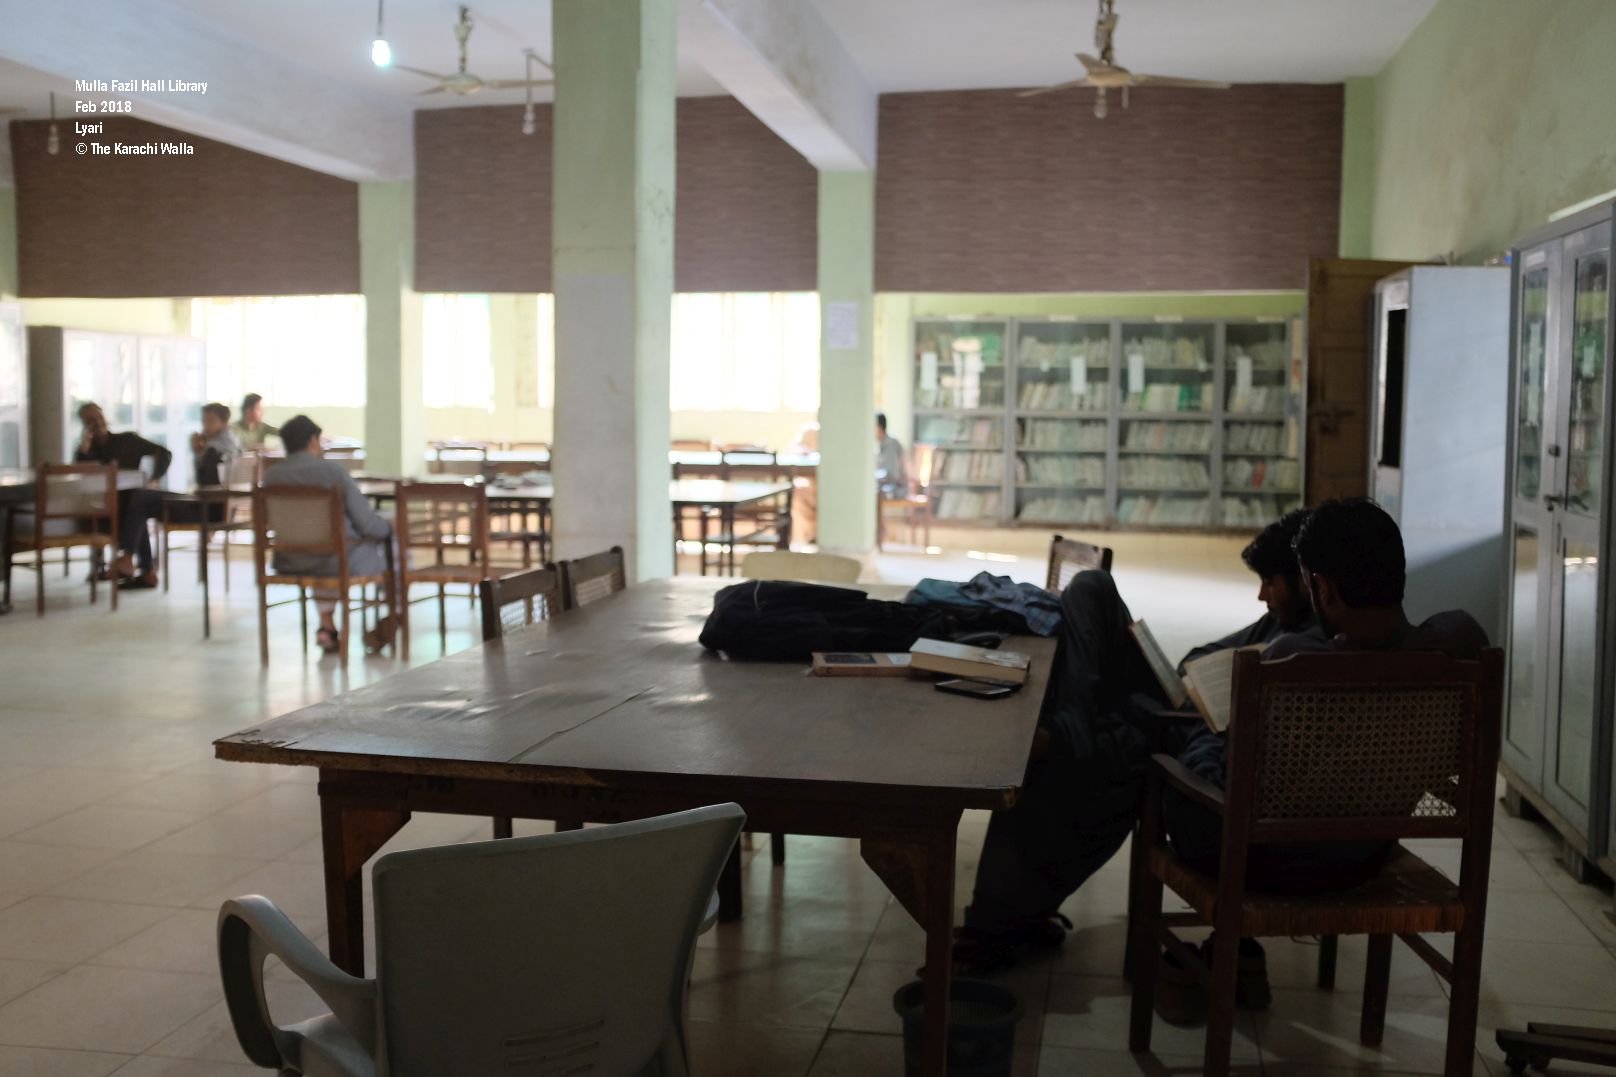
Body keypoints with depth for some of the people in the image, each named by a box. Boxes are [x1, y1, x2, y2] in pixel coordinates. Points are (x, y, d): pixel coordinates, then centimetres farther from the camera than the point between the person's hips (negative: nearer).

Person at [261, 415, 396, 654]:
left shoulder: (271, 476, -5)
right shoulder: (333, 470, -18)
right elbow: (366, 523, -15)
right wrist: (388, 527, 7)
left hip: (289, 563, 5)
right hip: (336, 562, -5)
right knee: (387, 544, 20)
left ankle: (327, 625, 34)